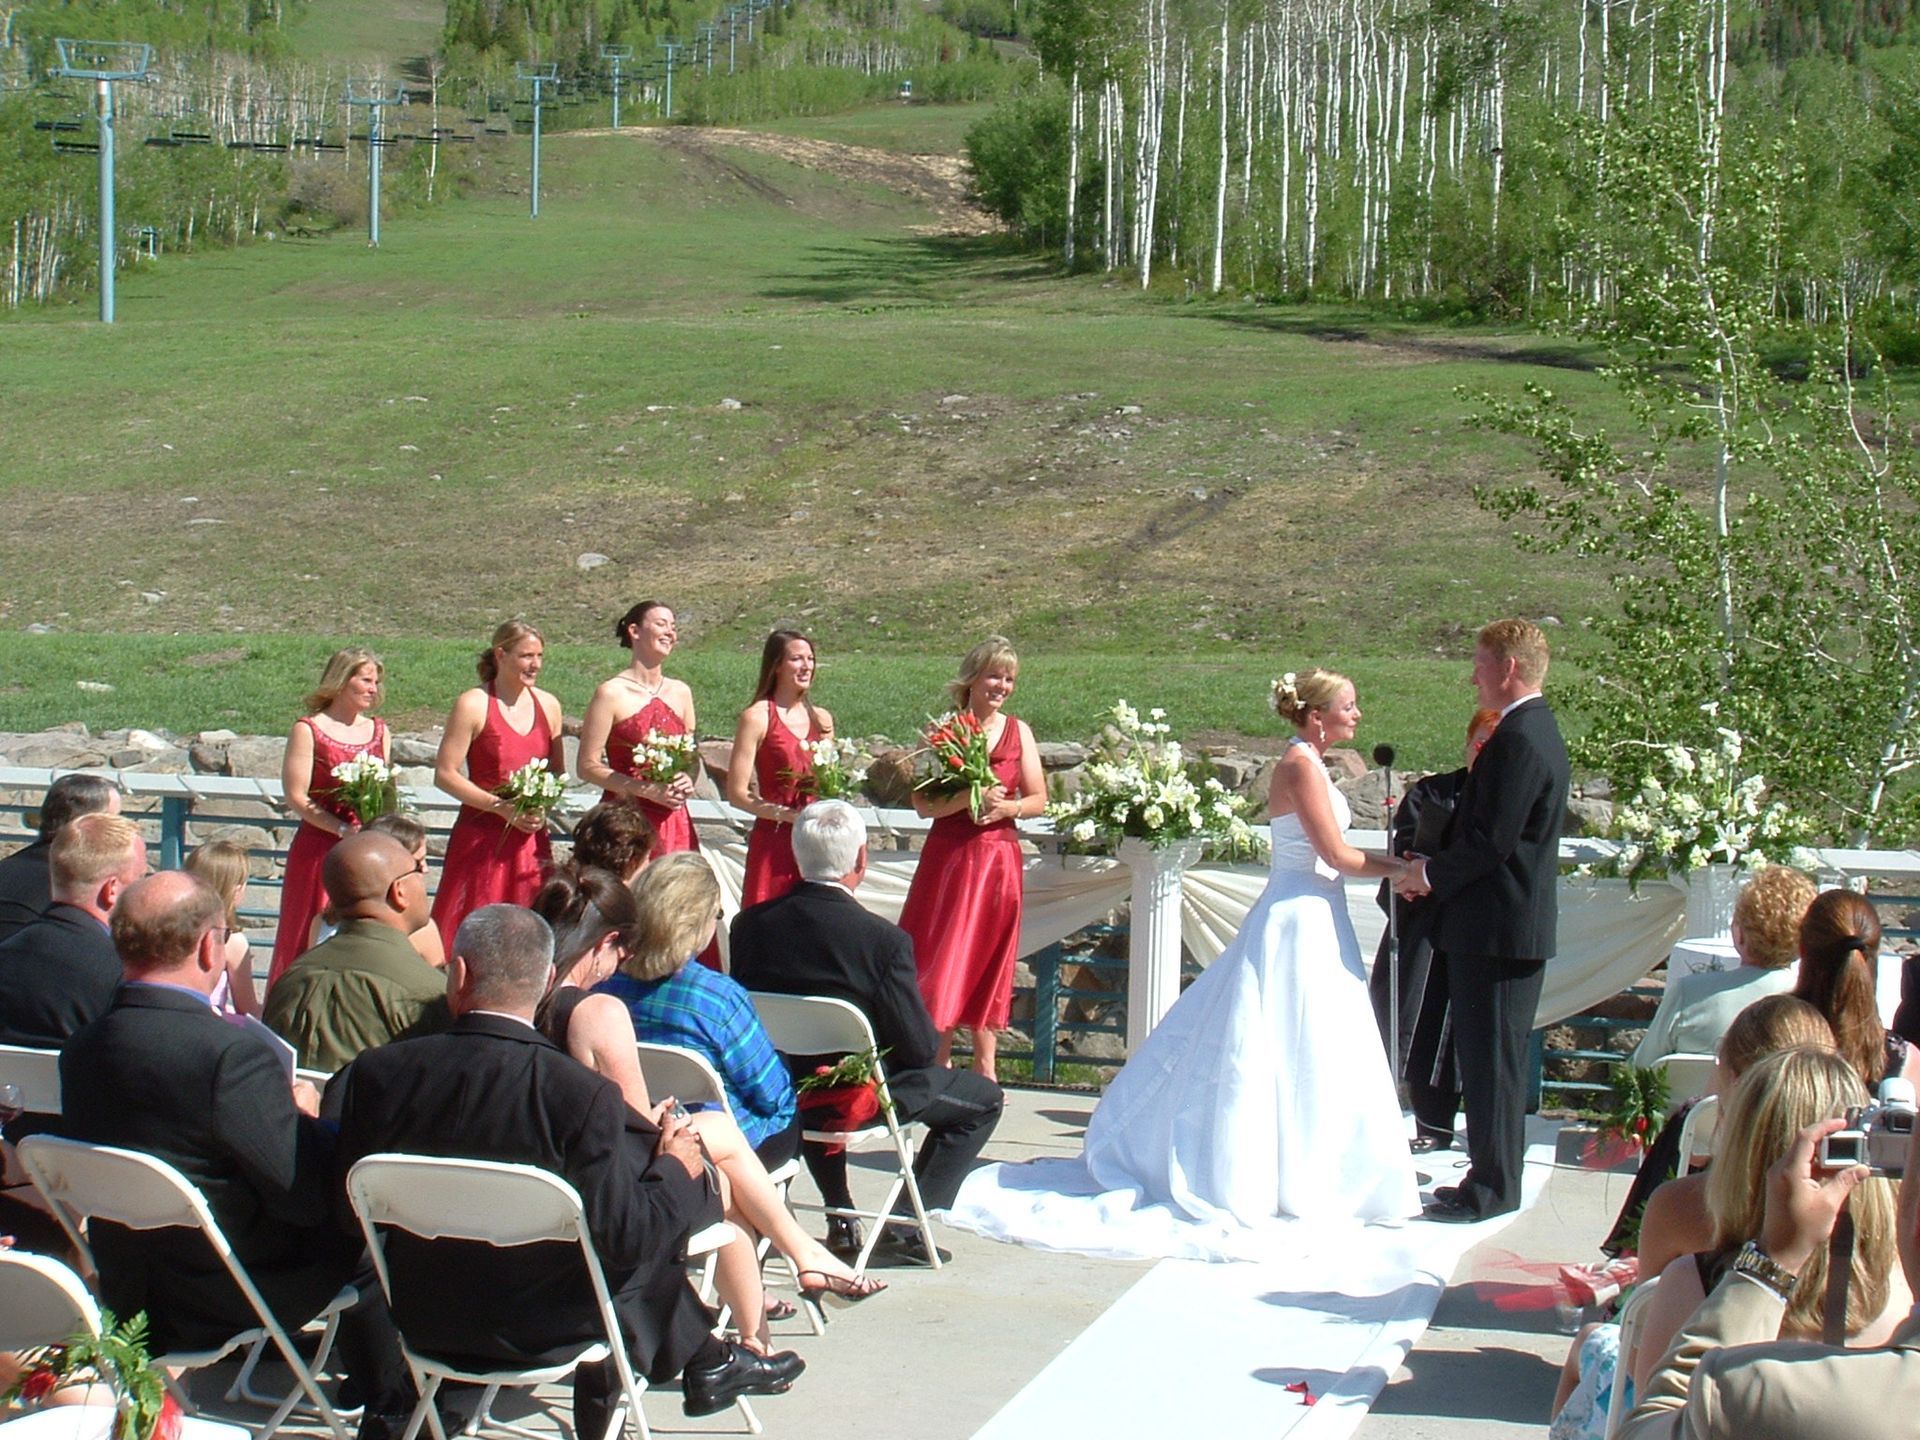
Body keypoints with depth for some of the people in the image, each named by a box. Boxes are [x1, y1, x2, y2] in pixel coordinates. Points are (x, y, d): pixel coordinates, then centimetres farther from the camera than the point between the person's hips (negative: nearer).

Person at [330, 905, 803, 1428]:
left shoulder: (375, 1072, -14)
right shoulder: (582, 1095, -25)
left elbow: (349, 1213, -4)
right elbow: (626, 1238, -20)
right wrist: (674, 1170, 0)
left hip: (423, 1321, 4)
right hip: (542, 1327, -4)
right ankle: (708, 1363, 33)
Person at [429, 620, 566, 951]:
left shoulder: (548, 705, 10)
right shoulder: (473, 705, -6)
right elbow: (444, 774, -10)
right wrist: (502, 807, -16)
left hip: (531, 839, 5)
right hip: (481, 837, -5)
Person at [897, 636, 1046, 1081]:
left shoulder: (1019, 732, 6)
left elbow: (1038, 800, 8)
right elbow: (922, 803, -6)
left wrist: (1005, 807, -11)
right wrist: (969, 798, -21)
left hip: (999, 858, 2)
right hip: (948, 857, -2)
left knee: (989, 961, 8)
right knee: (942, 961, -1)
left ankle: (985, 1067, 15)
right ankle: (939, 1063, 8)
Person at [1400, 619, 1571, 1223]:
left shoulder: (1518, 739, -19)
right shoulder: (1537, 730, 14)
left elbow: (1492, 839, -23)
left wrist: (1433, 873, -8)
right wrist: (1436, 867, 10)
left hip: (1498, 929, -10)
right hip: (1518, 925, 10)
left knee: (1490, 1059, -3)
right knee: (1493, 1058, 16)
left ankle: (1491, 1188, 4)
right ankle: (1494, 1177, 24)